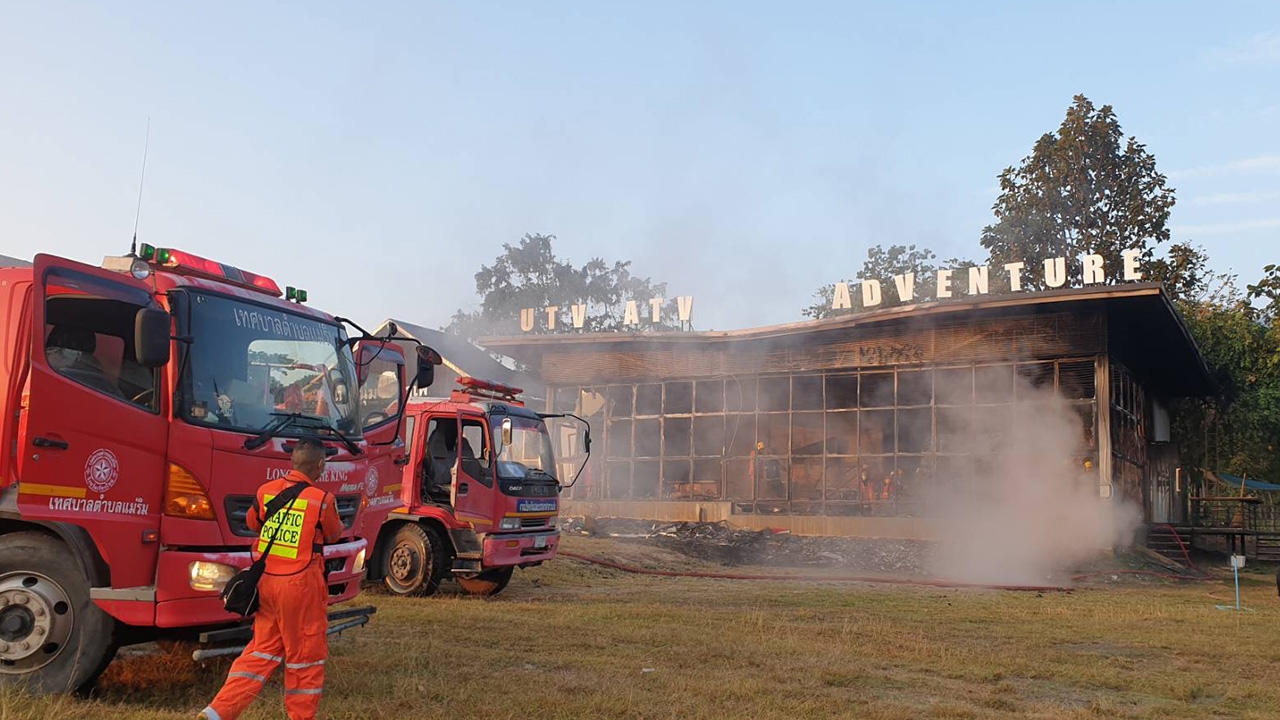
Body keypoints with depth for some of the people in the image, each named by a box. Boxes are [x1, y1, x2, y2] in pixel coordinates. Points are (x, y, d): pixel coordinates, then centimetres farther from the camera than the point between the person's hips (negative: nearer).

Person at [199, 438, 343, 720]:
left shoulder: (266, 491, 2)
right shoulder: (322, 500, -12)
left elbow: (252, 522, 20)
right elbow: (333, 534, 5)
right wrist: (339, 523, 25)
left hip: (266, 580, 6)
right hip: (300, 584, -6)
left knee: (262, 650, 16)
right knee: (305, 655, 9)